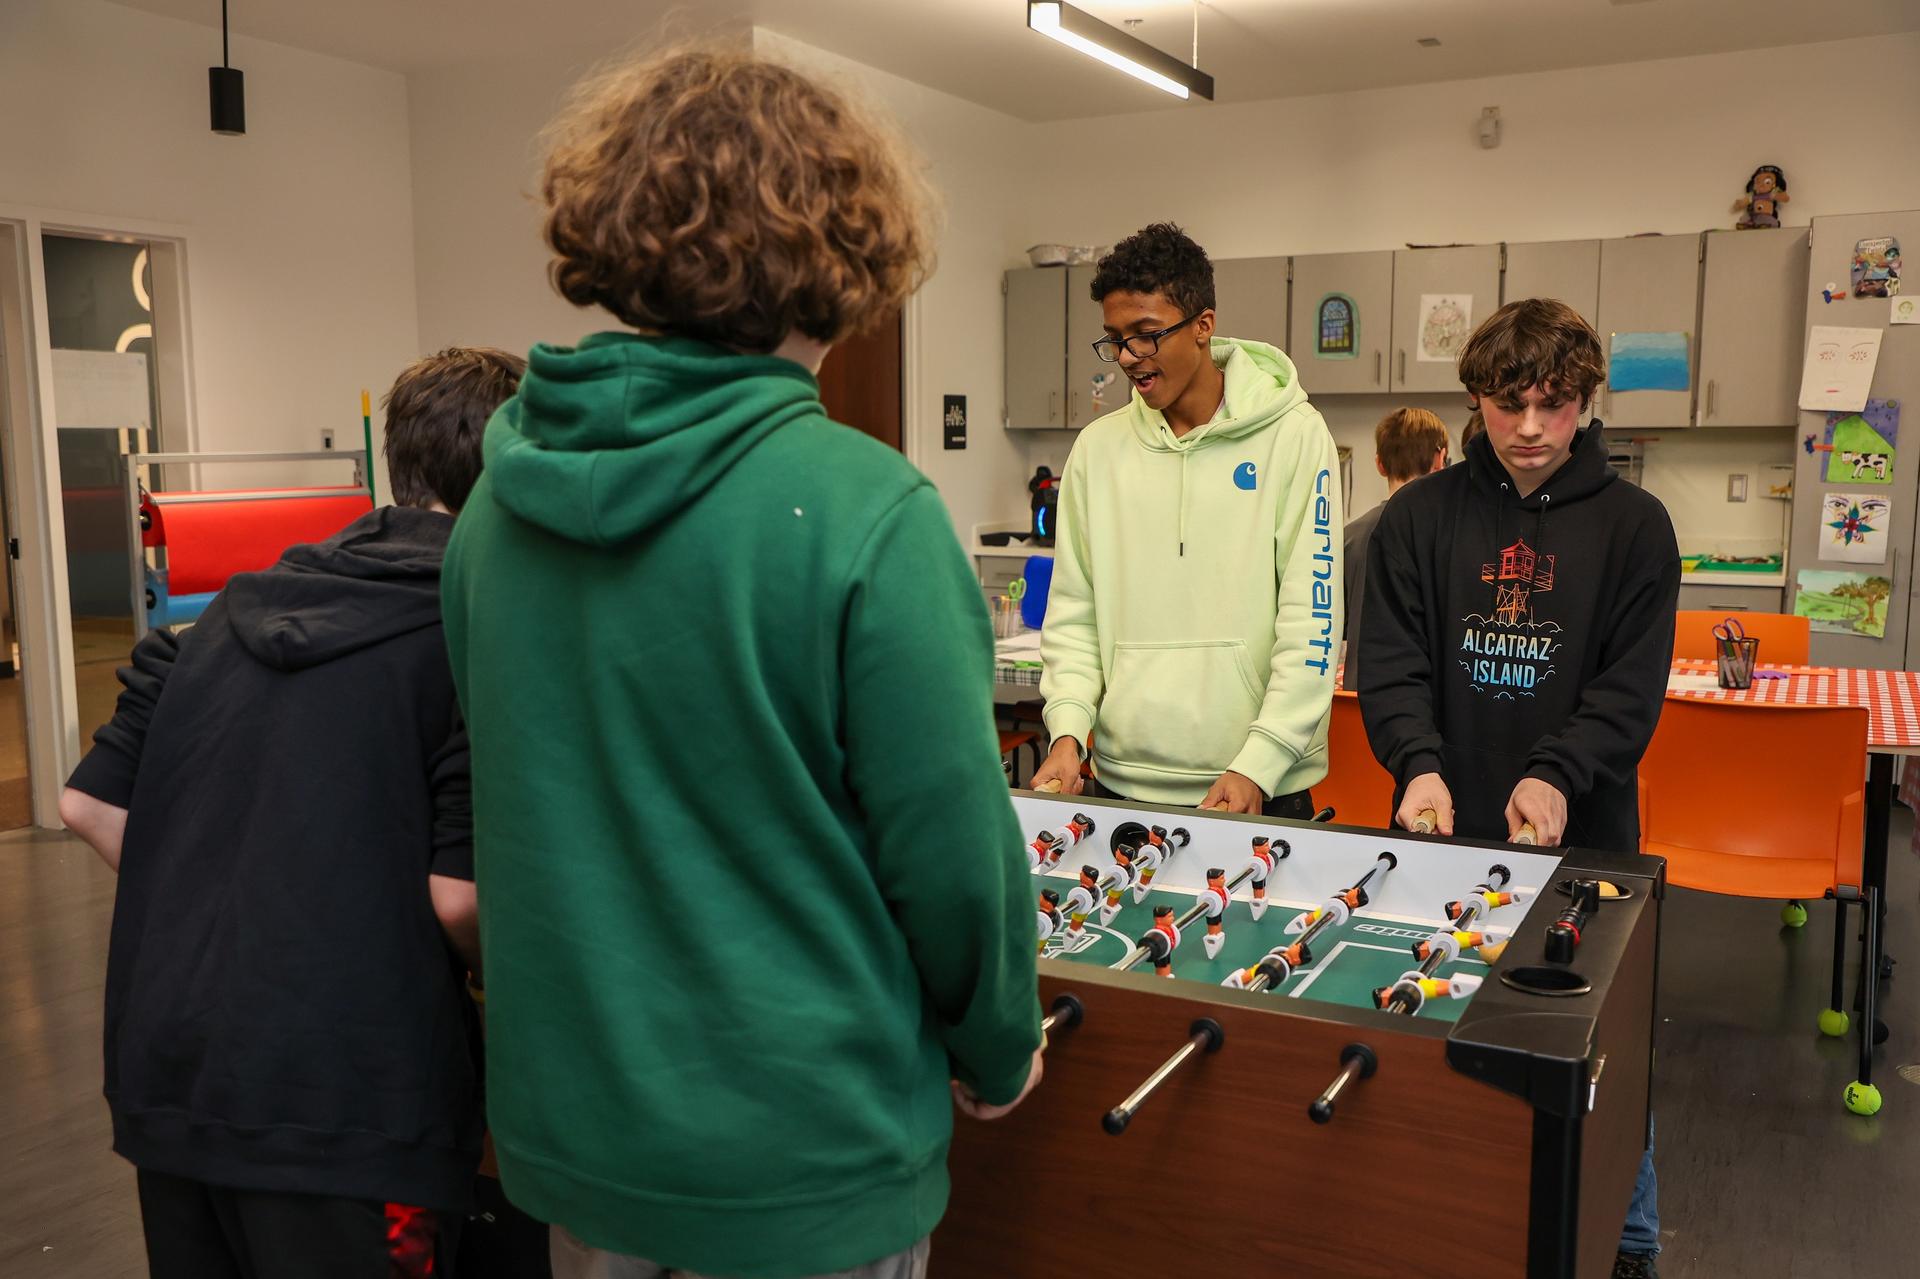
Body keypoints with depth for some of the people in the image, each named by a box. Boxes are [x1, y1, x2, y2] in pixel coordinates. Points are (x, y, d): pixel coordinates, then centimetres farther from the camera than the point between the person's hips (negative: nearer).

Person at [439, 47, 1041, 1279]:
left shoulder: (500, 498, -4)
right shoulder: (862, 513, -23)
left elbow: (515, 797, 8)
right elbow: (952, 852, -17)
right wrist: (998, 1053, 2)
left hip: (564, 1124, 5)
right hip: (793, 1164, -5)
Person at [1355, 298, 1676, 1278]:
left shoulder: (1632, 525, 1)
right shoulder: (1419, 518, 2)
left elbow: (1632, 682, -5)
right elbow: (1391, 660, -3)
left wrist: (1557, 775, -20)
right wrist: (1420, 765, -20)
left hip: (1582, 833, -1)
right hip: (1446, 828, 1)